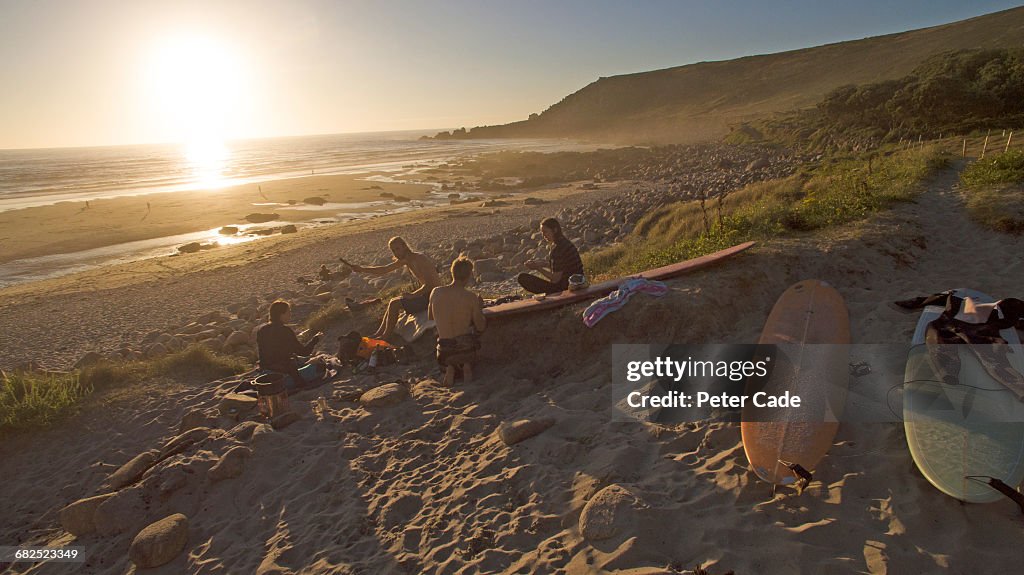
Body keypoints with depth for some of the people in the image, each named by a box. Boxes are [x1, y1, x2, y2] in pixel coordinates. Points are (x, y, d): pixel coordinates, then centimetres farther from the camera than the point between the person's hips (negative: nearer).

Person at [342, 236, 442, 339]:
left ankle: (386, 337, 5)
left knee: (394, 304, -10)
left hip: (432, 296, -9)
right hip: (426, 293, 9)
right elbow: (383, 270, 12)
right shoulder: (404, 260, 7)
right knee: (392, 303, 13)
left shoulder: (419, 259, -21)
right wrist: (360, 269, 3)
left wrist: (413, 295, -20)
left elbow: (429, 284, -26)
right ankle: (379, 334, 19)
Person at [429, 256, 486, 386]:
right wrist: (479, 308, 13)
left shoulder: (436, 292, -7)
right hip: (466, 348, -2)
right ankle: (466, 365, 5)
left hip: (445, 351, 2)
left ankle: (450, 368, 3)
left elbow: (430, 316, 13)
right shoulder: (471, 297, -16)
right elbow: (480, 327, -4)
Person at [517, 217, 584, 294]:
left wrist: (538, 268, -11)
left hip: (565, 287, -10)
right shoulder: (564, 241, 8)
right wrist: (543, 264, 11)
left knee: (523, 277, -13)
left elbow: (555, 279, -23)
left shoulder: (558, 248, -22)